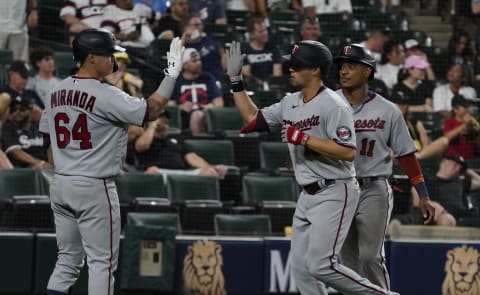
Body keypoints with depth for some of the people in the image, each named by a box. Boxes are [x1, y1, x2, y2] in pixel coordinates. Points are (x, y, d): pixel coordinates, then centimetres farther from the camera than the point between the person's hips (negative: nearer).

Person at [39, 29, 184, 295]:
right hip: (93, 187, -8)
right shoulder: (105, 95, -15)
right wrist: (172, 73, -6)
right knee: (102, 261, -1)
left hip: (59, 185, 8)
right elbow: (150, 111, -14)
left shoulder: (58, 92, 9)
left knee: (68, 259, 13)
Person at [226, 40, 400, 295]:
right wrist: (236, 80, 12)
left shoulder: (333, 105, -15)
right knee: (300, 267, 6)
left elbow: (348, 152, -22)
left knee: (321, 265, -16)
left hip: (334, 194, -9)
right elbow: (252, 119, 19)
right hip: (308, 195, 9)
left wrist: (303, 138, -22)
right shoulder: (290, 104, 10)